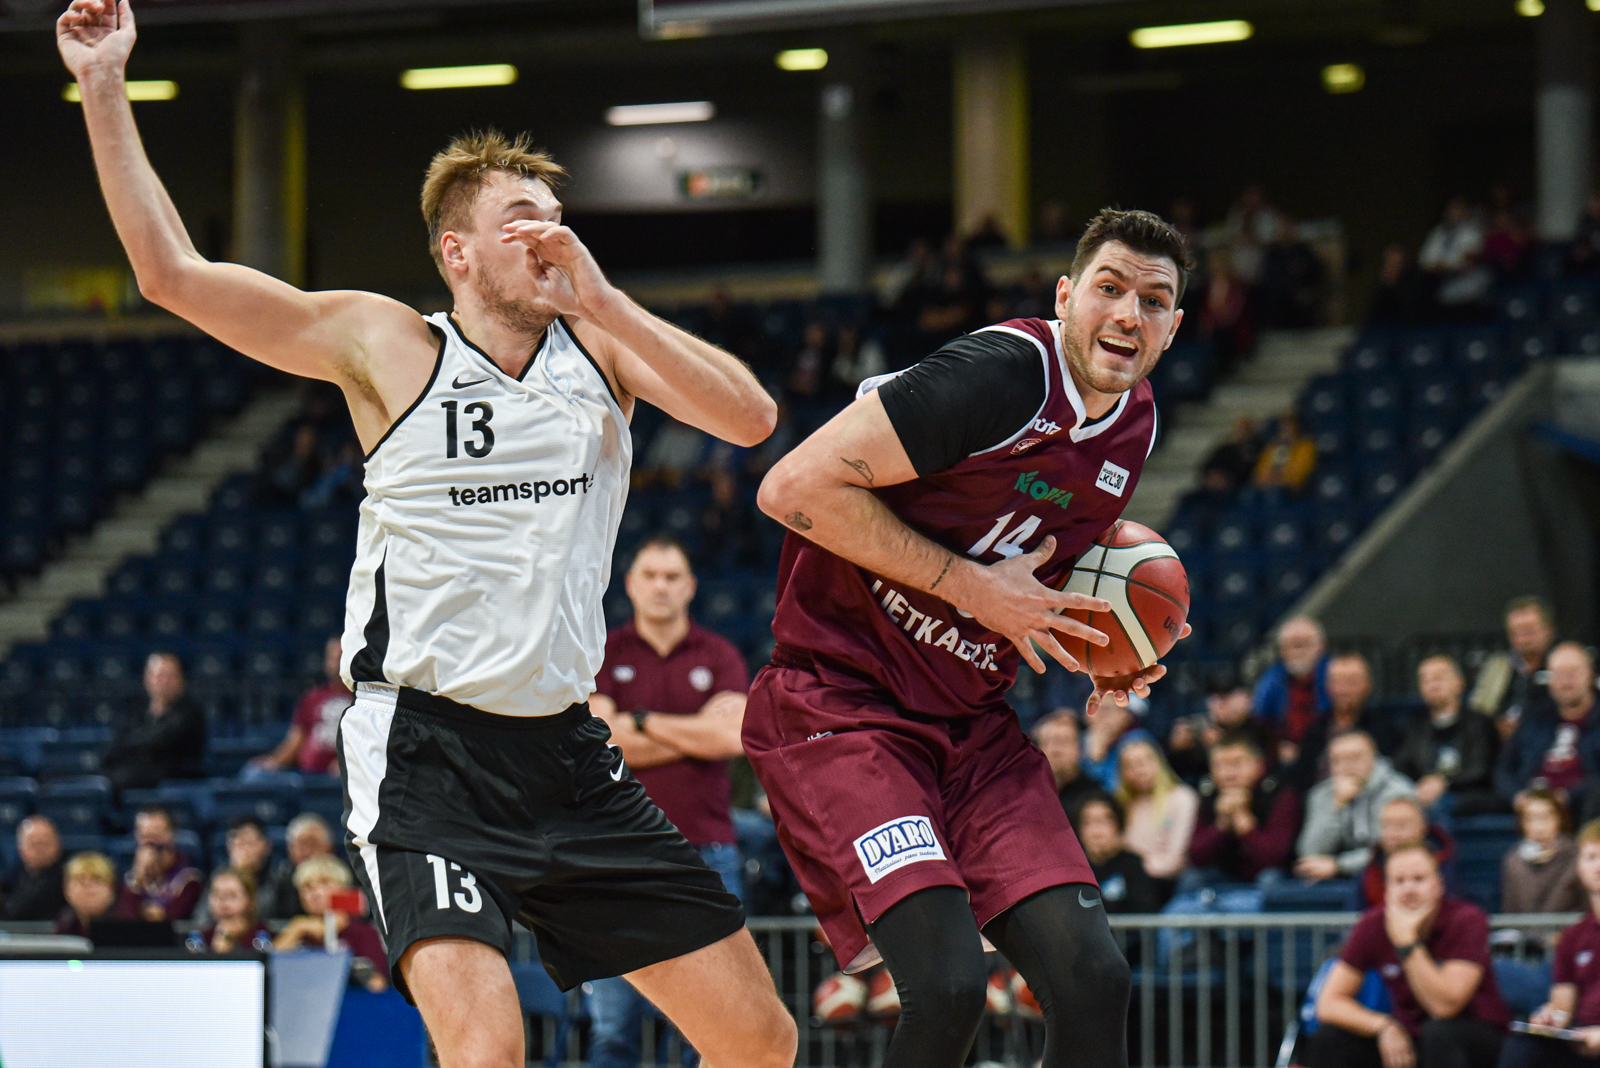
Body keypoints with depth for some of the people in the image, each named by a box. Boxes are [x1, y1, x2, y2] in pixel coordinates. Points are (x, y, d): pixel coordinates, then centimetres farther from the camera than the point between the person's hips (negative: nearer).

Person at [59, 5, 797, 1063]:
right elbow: (174, 273, -4)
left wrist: (601, 300, -14)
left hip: (566, 752, 5)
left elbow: (752, 418, -7)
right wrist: (104, 90, -8)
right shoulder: (386, 344, 0)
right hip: (424, 749, -5)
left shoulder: (601, 342, 8)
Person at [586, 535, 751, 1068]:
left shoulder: (720, 657, 11)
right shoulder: (603, 656, 9)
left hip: (707, 849, 1)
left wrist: (641, 723, -2)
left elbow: (732, 736, -5)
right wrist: (696, 734, -2)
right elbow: (598, 740, -5)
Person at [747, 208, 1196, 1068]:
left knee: (1092, 977, -7)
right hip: (838, 703, -8)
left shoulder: (1134, 428, 9)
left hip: (970, 723, 8)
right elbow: (794, 488, -22)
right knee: (948, 983, -25)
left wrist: (1113, 663, 8)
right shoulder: (1003, 376, -19)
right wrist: (970, 586, -19)